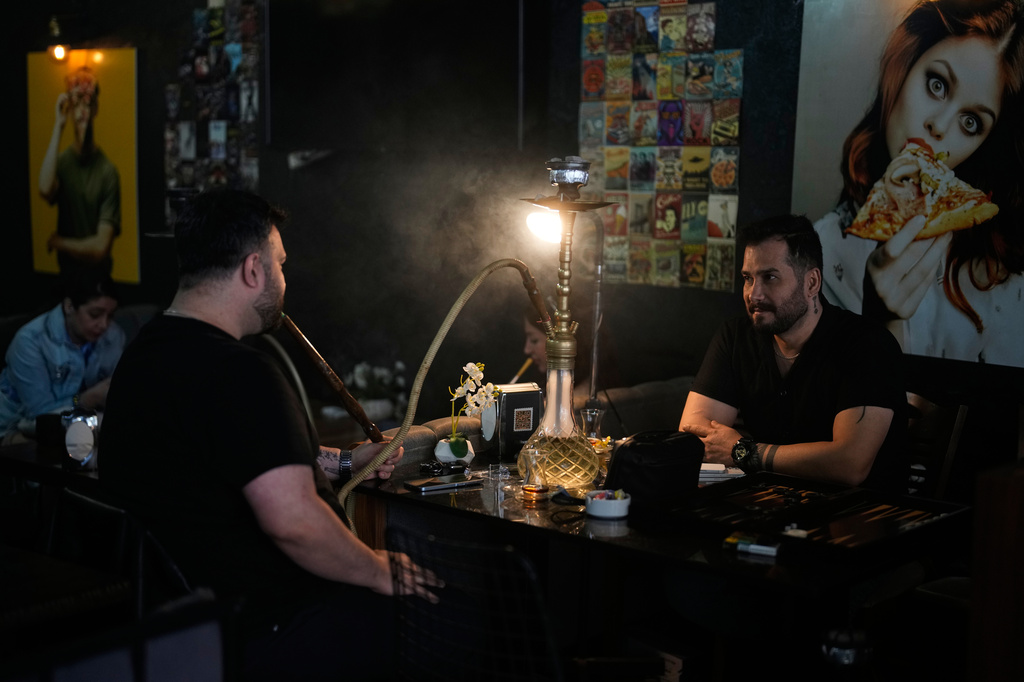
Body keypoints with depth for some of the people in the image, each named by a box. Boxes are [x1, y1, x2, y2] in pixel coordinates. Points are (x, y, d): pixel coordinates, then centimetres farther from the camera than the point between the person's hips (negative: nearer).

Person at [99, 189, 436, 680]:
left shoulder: (144, 353, 10)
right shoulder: (241, 374, -25)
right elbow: (291, 519, -31)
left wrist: (342, 461, 23)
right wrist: (378, 573, -14)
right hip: (260, 634, -10)